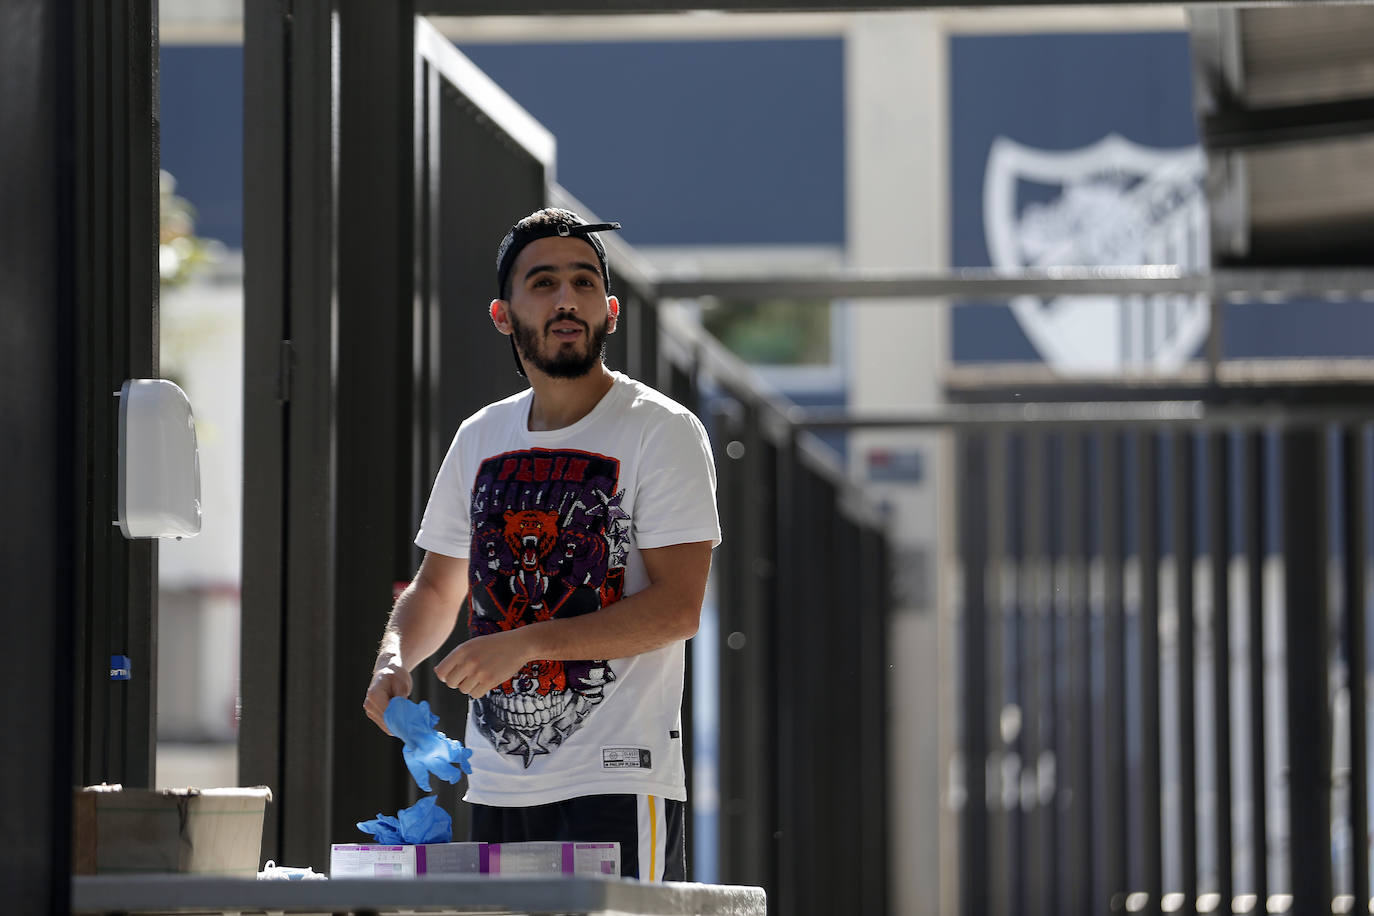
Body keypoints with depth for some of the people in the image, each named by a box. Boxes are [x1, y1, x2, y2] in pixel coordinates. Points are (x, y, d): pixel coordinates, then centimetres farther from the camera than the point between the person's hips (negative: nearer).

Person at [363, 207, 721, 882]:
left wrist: (524, 644, -19)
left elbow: (677, 607, -13)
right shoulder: (481, 438, 14)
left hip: (618, 778, -5)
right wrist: (394, 659, 1)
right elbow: (437, 589, 23)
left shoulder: (660, 430, -4)